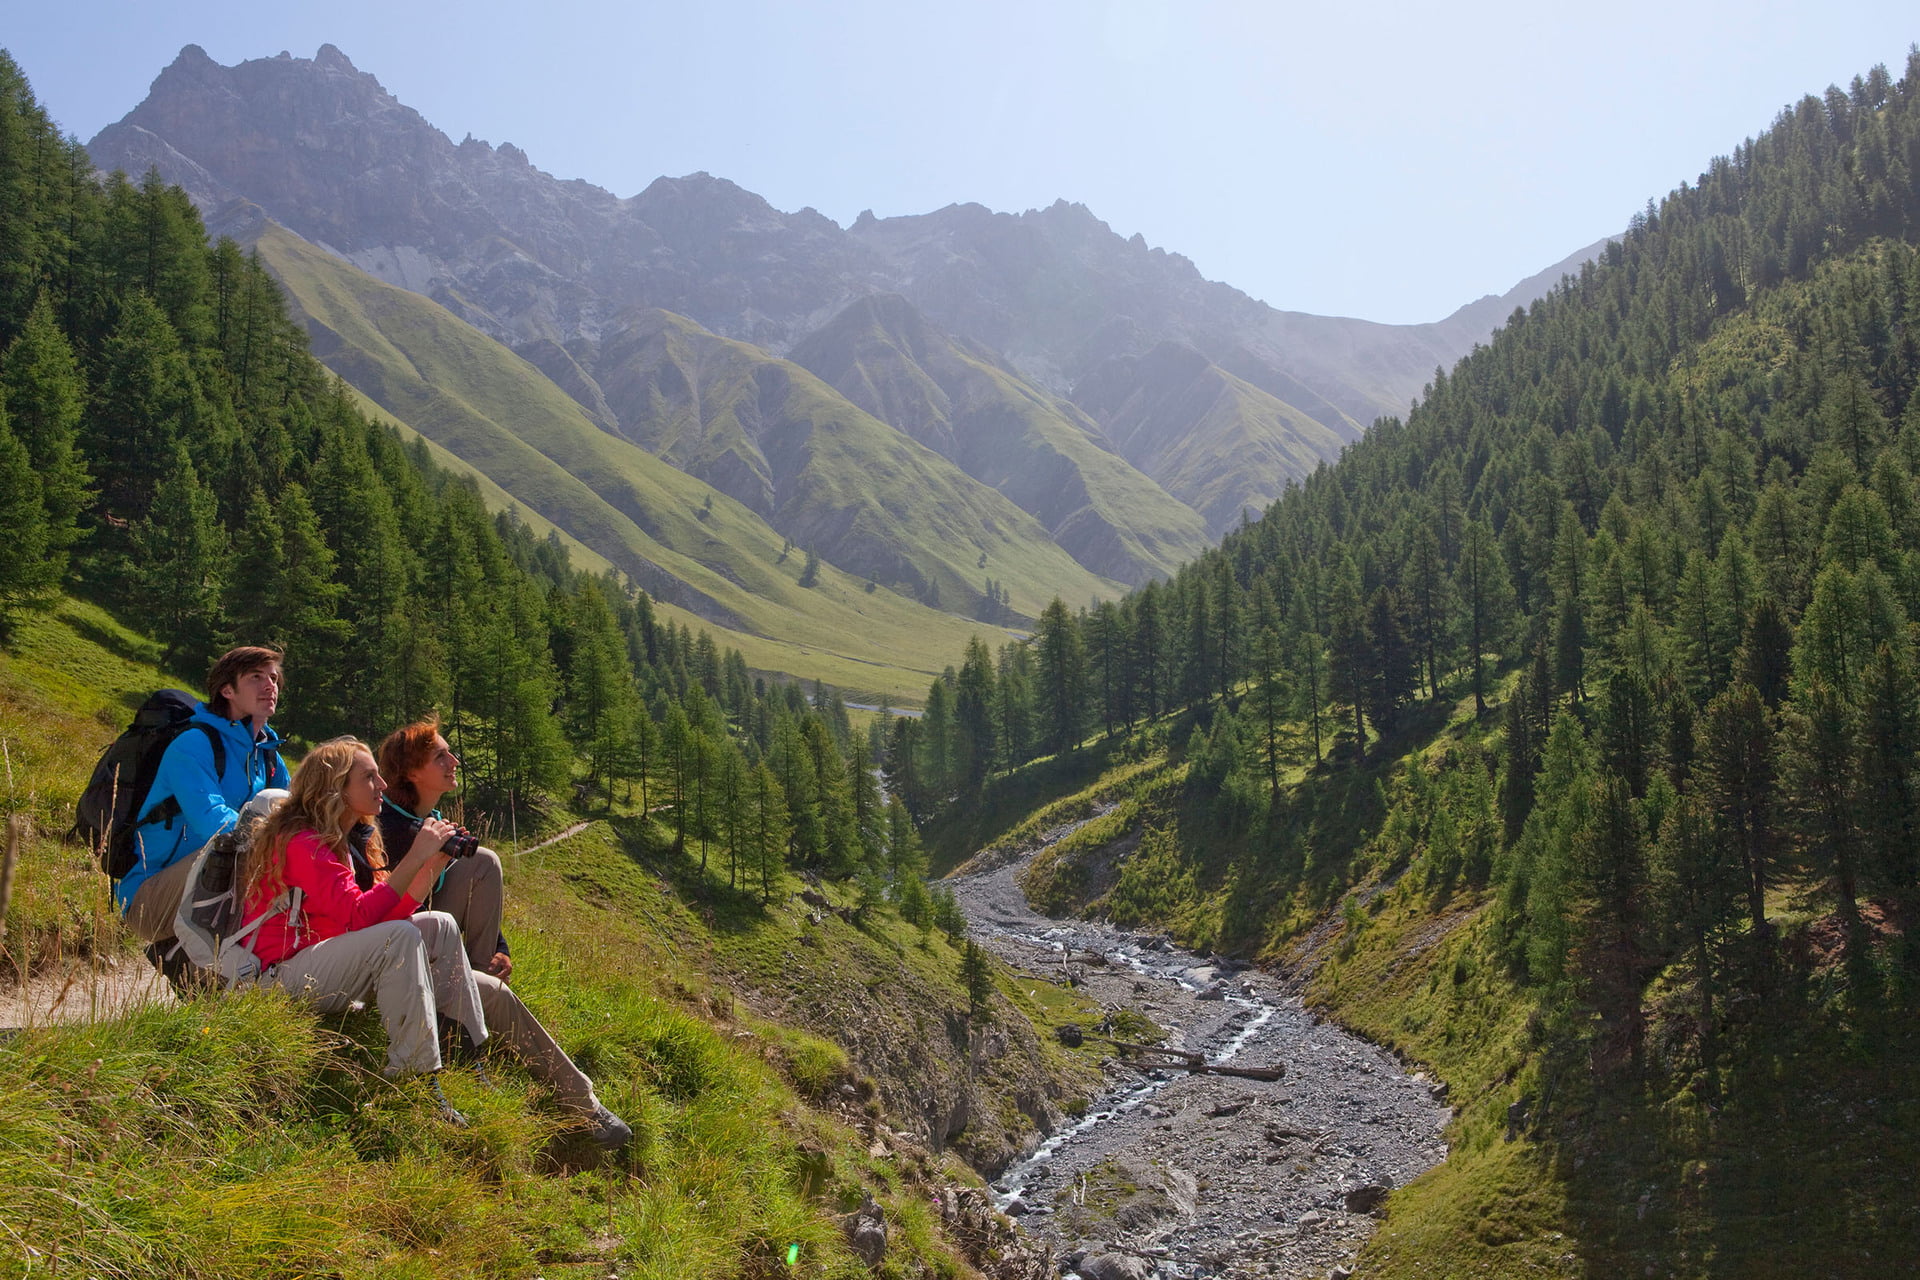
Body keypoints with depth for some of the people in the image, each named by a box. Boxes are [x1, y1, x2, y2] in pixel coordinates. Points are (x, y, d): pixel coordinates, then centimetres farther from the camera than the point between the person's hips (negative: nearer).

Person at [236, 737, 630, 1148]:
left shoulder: (337, 842, 17)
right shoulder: (301, 842, -13)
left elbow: (385, 915, 9)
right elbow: (357, 916, -25)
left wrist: (433, 865, 2)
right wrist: (415, 858, -20)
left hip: (334, 970, 9)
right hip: (285, 977, -9)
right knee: (400, 936, -35)